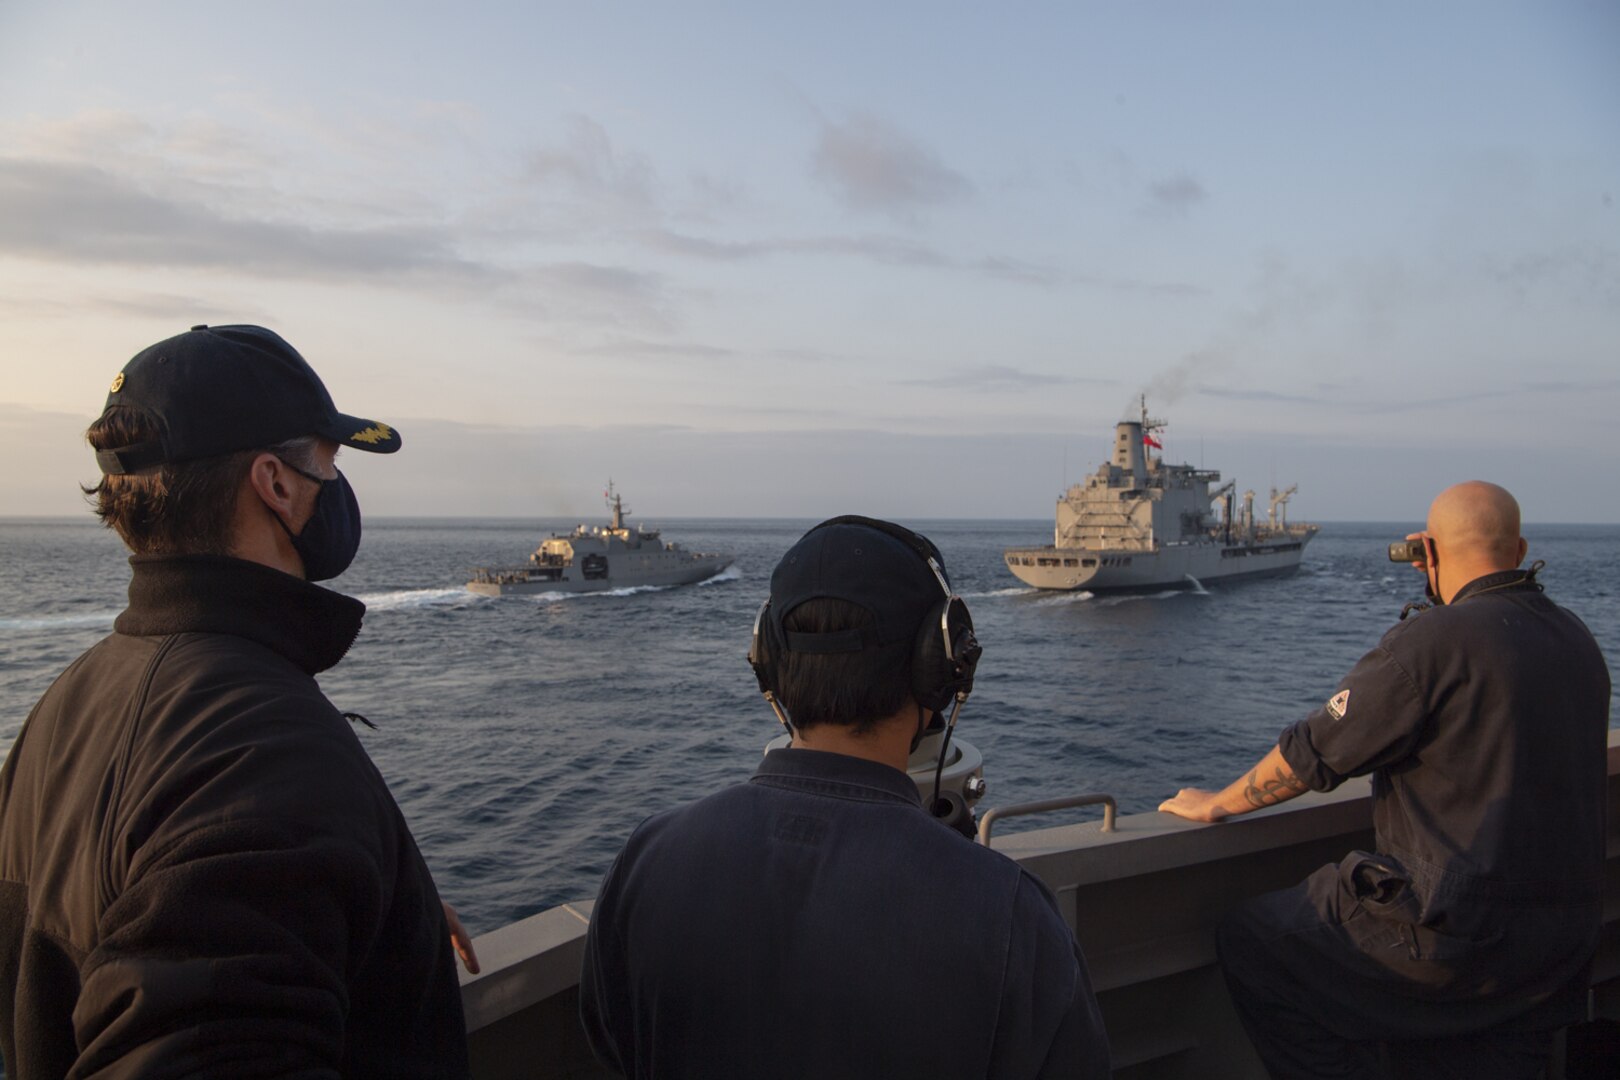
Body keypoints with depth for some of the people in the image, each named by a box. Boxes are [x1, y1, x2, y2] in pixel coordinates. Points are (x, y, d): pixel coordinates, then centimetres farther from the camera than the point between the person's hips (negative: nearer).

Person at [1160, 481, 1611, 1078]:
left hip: (1461, 930, -8)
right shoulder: (1579, 641, 7)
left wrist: (1217, 804, 3)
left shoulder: (1436, 638, -16)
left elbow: (1312, 753, -12)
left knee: (1248, 938, 4)